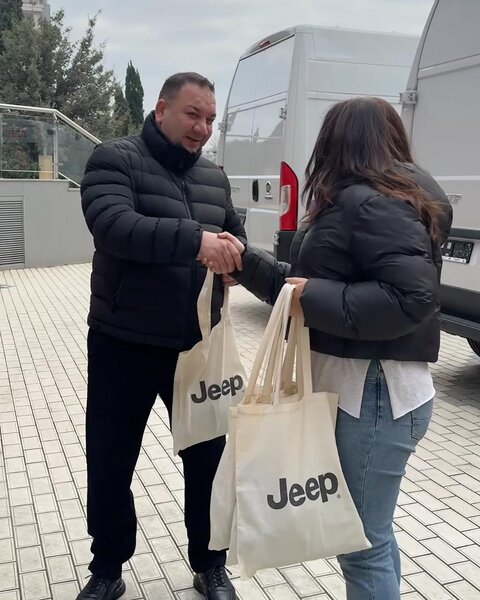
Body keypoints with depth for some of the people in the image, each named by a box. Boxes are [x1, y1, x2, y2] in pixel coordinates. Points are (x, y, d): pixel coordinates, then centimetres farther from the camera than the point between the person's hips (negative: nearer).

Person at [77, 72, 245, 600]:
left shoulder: (214, 177, 10)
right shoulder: (115, 159, -7)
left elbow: (237, 240, 20)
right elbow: (113, 225, -25)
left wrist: (234, 255, -4)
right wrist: (195, 240, -36)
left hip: (196, 346, 4)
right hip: (124, 345, -3)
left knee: (208, 457, 11)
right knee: (110, 463, 10)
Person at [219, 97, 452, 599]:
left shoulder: (370, 203, -17)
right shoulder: (355, 201, 14)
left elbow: (412, 298, -28)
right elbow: (313, 285, 17)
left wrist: (314, 299, -21)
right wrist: (246, 264, 17)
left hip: (372, 395, -10)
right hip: (357, 388, 10)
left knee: (361, 543, 2)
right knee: (369, 532, 22)